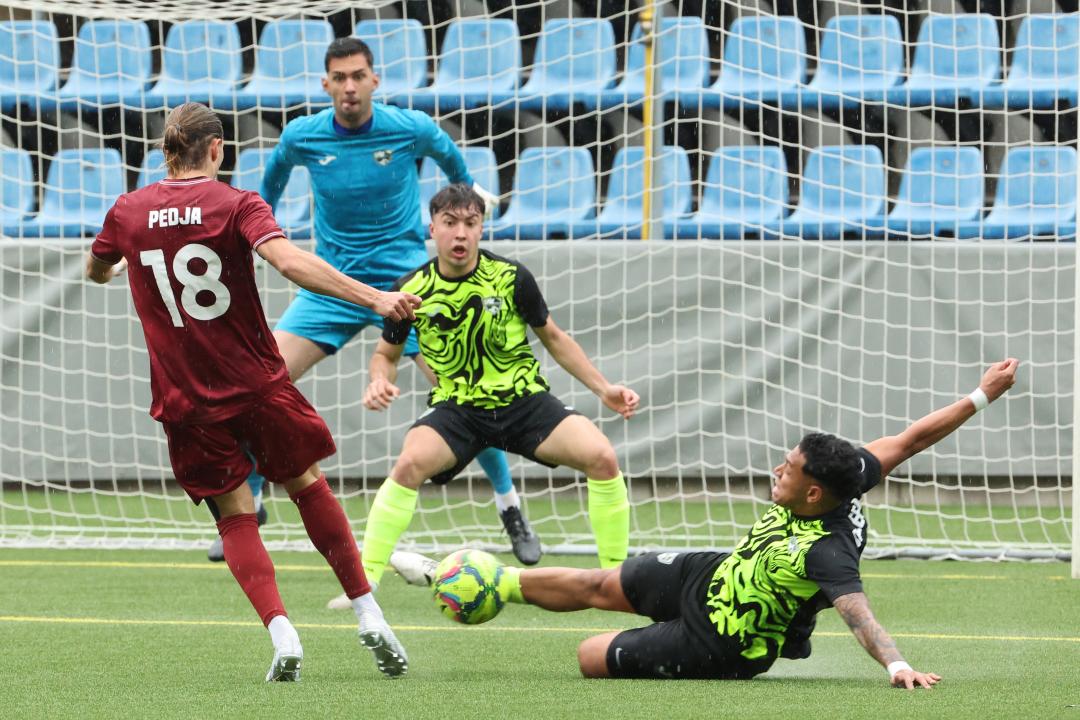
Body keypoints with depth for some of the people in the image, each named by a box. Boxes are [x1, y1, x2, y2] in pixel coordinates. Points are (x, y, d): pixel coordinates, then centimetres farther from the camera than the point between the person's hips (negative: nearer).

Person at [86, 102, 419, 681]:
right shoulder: (237, 205, -8)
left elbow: (96, 271, 22)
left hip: (185, 401, 1)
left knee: (234, 514, 9)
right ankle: (369, 617, 16)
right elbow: (289, 262, -25)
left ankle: (281, 634, -10)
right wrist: (374, 298, -28)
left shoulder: (129, 212, 1)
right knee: (307, 485, 18)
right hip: (256, 383, -1)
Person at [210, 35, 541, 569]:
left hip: (404, 280, -2)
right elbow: (276, 169, 18)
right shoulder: (302, 137, -8)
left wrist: (467, 189, 29)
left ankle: (510, 508, 8)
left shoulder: (410, 128, -12)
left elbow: (445, 151, 13)